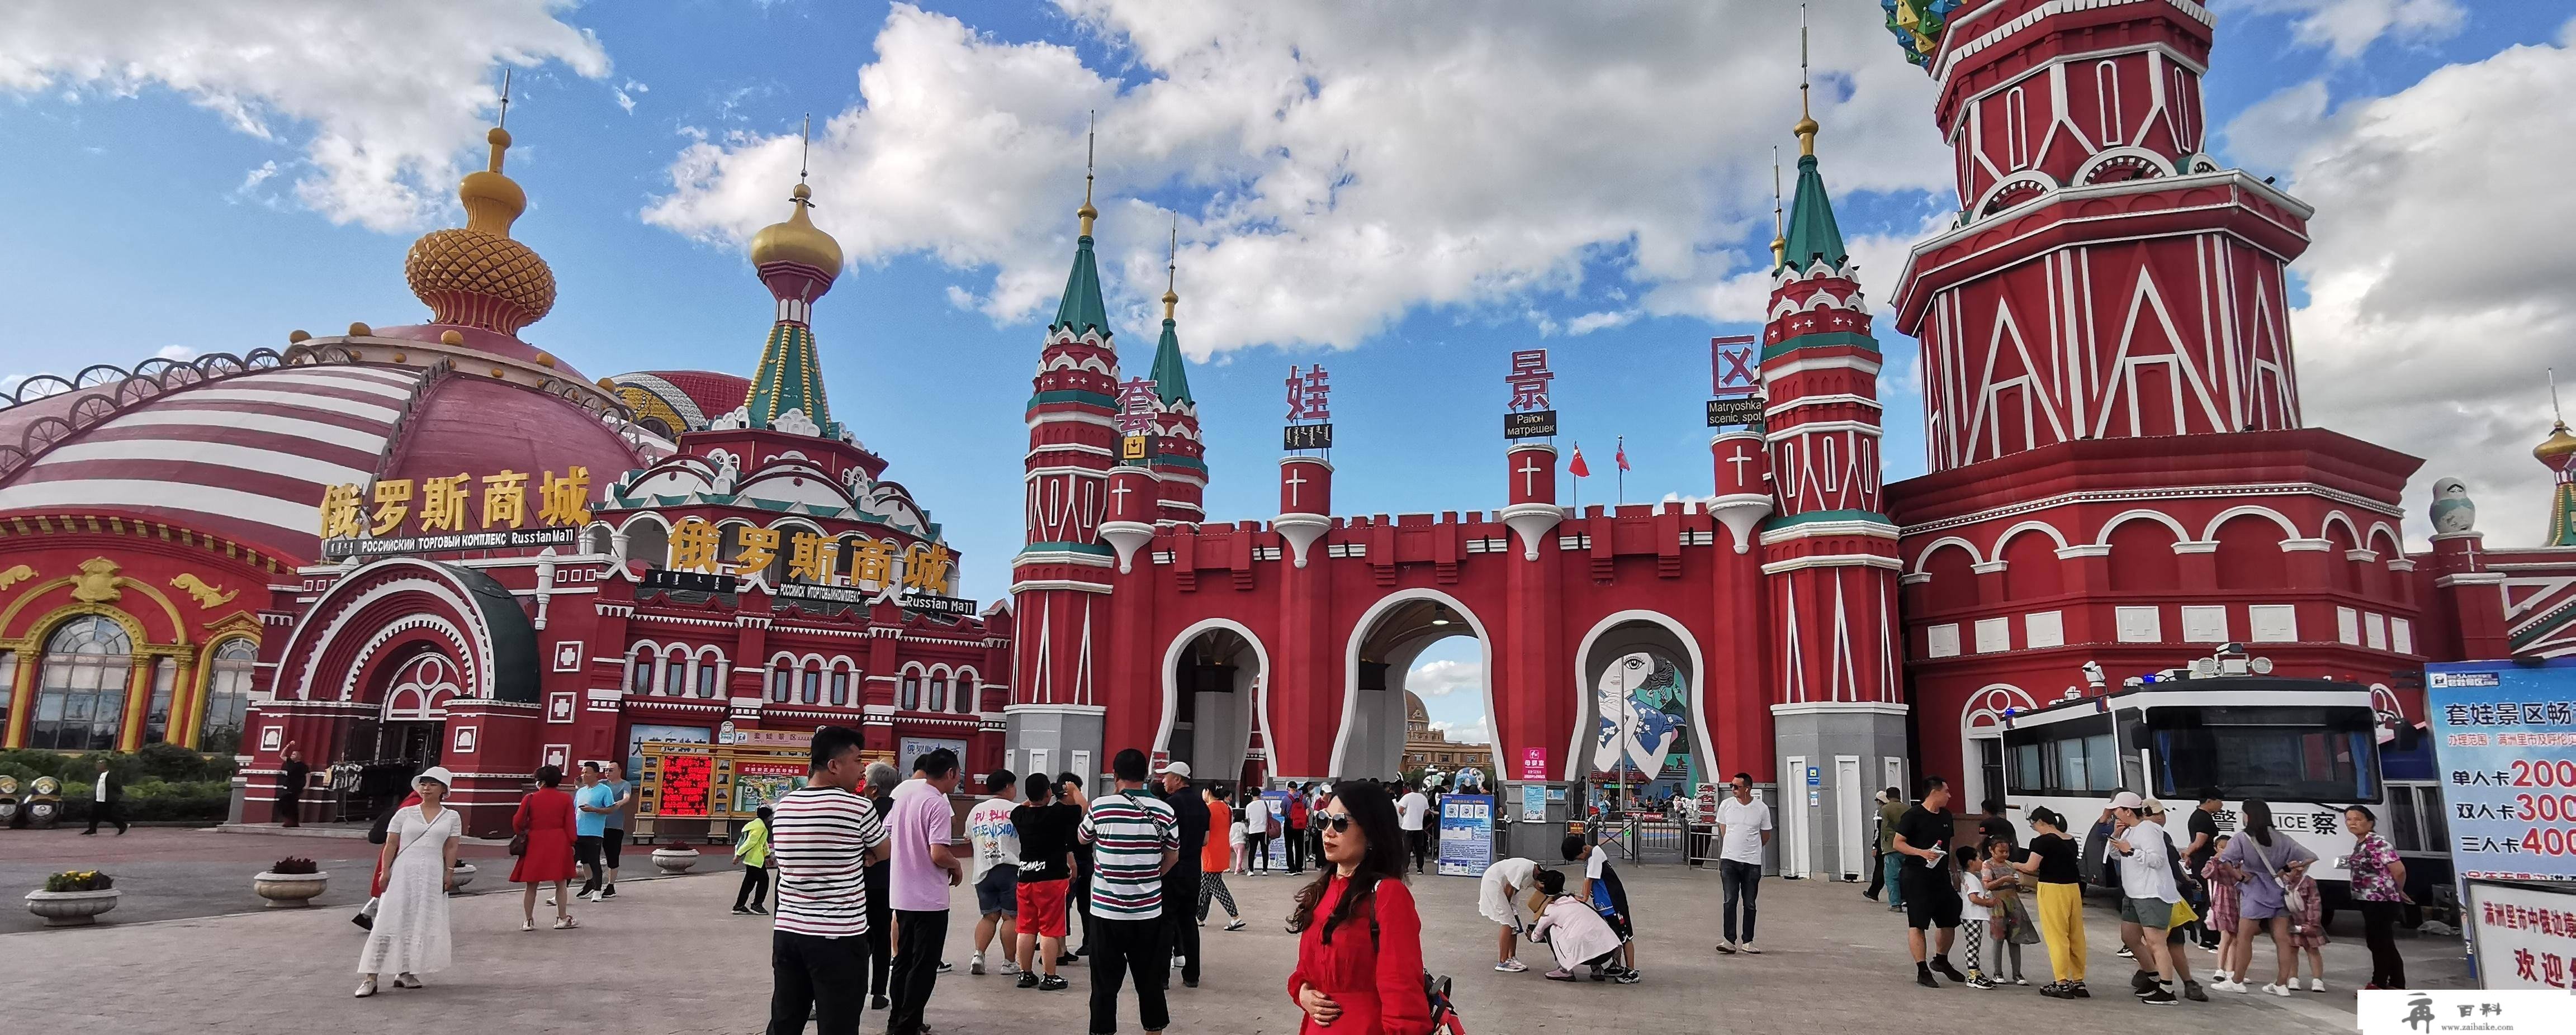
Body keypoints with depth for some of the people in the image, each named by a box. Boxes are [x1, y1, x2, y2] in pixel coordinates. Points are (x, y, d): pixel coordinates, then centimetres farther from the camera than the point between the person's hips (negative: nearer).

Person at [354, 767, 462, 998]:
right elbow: (391, 844, 4)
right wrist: (386, 871, -4)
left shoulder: (451, 817, 9)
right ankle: (370, 977, -2)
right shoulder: (405, 814, 6)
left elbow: (451, 847, 6)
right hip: (403, 871, -2)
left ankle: (406, 972, 15)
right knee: (390, 922, -5)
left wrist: (449, 872, -3)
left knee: (422, 924, 4)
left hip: (432, 875, 2)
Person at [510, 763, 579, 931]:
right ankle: (562, 919, 11)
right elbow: (570, 825, -1)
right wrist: (571, 843, 9)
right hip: (559, 844, 0)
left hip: (534, 843, 0)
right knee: (560, 883, 7)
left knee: (531, 885, 9)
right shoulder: (566, 798, -1)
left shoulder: (530, 798, -2)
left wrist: (523, 833, 20)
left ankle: (528, 921, 14)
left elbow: (517, 823, 0)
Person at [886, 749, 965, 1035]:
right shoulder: (938, 804, -18)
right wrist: (957, 865, -7)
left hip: (902, 895, 8)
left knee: (904, 960, 18)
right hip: (929, 899, -8)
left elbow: (886, 842, 14)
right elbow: (938, 854, -25)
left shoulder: (902, 795, 7)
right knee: (924, 967, 1)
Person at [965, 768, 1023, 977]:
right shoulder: (1017, 810, -5)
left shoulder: (975, 811, 11)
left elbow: (969, 840, 21)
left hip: (983, 871, 5)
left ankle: (978, 955, -1)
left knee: (989, 916, 13)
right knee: (1011, 917, 2)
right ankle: (1009, 962, 5)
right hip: (1010, 868, -5)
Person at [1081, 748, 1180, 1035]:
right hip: (1148, 910, 2)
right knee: (1150, 980, 15)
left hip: (1107, 909, -2)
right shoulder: (1164, 811, -4)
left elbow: (1083, 838, 11)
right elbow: (1173, 857, 8)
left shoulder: (1100, 807, -9)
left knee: (1105, 982, 7)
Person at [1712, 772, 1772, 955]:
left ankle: (1748, 942, 15)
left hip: (1752, 862, 0)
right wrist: (1736, 847, 11)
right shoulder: (1726, 805, 2)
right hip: (1729, 859, 0)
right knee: (1730, 901, -7)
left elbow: (1765, 837, 12)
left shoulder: (1762, 809, 0)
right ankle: (1729, 941, -7)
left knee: (1750, 904, 7)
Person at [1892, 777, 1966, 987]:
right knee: (1917, 924, -4)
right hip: (1917, 877, -8)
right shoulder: (1913, 816, -11)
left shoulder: (1946, 816, 12)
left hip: (1941, 876, 8)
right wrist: (1921, 852, -25)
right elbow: (1898, 843, -11)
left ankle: (1941, 960, 36)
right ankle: (1922, 971, 1)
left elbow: (1949, 847, 21)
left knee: (1950, 921, 14)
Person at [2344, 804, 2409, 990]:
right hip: (2371, 900, 10)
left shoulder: (2378, 843, -17)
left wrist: (2398, 892, -3)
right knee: (2384, 944, 15)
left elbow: (2399, 870, -20)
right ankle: (2397, 985, 24)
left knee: (2379, 943, -1)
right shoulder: (2360, 843, 11)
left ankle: (2379, 984, 8)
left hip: (2382, 901, -10)